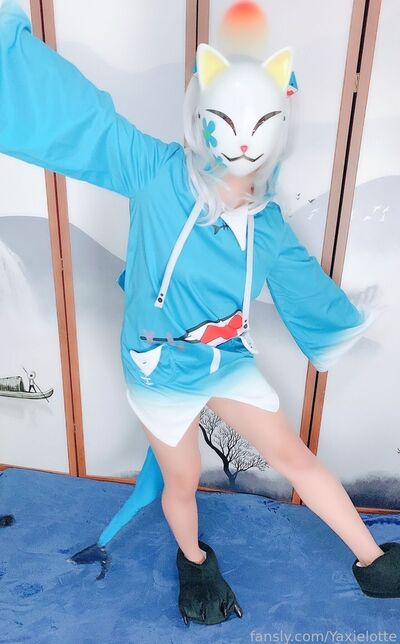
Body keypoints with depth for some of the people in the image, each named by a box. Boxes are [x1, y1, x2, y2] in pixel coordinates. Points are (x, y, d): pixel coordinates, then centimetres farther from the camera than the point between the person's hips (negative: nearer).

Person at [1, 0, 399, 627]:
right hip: (161, 375, -3)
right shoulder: (156, 175, -19)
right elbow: (81, 113, -21)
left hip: (230, 364, 4)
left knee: (297, 458, 14)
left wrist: (347, 318, 25)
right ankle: (193, 561, 55)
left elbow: (301, 279, 11)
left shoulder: (266, 223, -6)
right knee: (182, 482, 18)